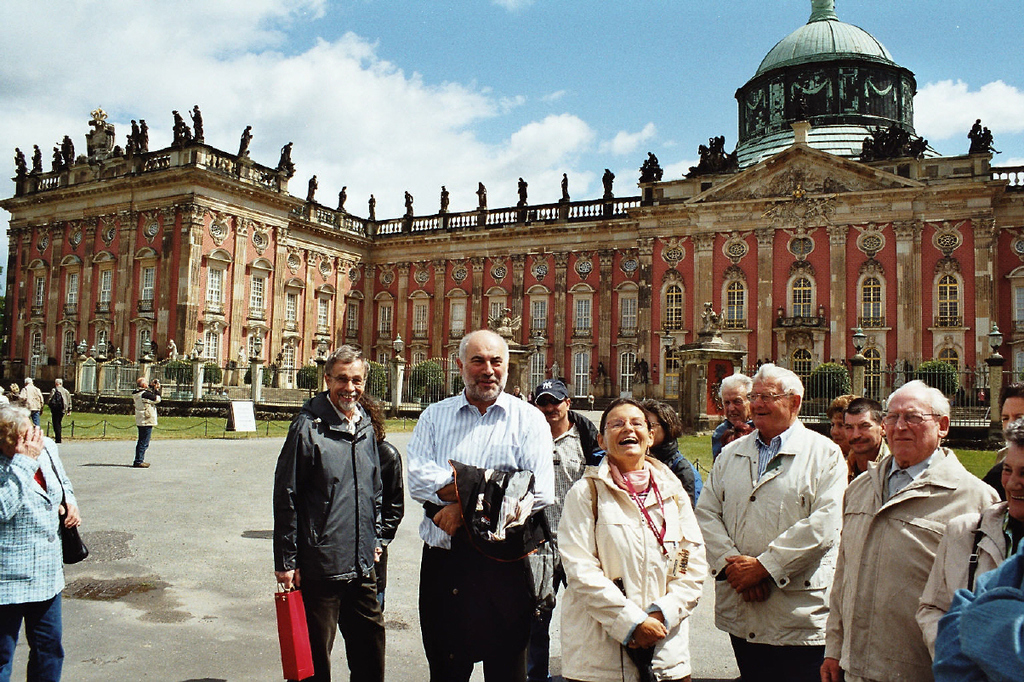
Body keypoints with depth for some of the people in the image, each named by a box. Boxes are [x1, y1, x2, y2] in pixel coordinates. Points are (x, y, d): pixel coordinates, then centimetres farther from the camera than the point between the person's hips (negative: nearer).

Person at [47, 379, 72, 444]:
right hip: (63, 410, 6)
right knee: (58, 423, 17)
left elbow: (49, 400, -10)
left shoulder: (54, 390, -8)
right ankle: (57, 438, 18)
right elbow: (69, 401, 12)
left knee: (56, 424, -2)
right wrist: (69, 410, 17)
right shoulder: (66, 391, 9)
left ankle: (58, 439, -7)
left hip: (56, 409, -6)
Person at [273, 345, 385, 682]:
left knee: (371, 648, 18)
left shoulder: (366, 427, 8)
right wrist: (286, 560, -12)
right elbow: (286, 497, -12)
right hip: (320, 565, -6)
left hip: (362, 566, 6)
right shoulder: (308, 427, -12)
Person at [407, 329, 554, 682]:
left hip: (505, 561, -2)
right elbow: (418, 480, -7)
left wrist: (465, 508, -14)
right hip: (443, 558, 2)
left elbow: (540, 492, -11)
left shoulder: (528, 419, 2)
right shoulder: (435, 416, 8)